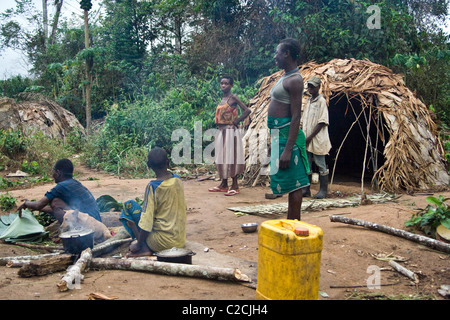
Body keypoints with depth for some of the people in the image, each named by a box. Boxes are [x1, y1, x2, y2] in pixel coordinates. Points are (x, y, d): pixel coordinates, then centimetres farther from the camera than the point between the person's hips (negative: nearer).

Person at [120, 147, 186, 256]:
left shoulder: (152, 187, -18)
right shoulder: (177, 180, -1)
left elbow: (146, 222, -19)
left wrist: (139, 244, -6)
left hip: (164, 242, -7)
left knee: (129, 205, 2)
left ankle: (145, 248, -4)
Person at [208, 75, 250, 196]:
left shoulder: (233, 97, -9)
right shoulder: (222, 99, 14)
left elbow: (247, 110, -18)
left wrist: (236, 122, -13)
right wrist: (219, 125, 10)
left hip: (230, 131, -8)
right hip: (221, 131, 8)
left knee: (231, 157, -5)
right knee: (222, 157, 11)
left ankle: (235, 186, 2)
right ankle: (223, 185, 20)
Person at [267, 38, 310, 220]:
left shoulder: (294, 80, -13)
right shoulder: (285, 77, 18)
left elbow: (296, 117, -20)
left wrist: (287, 149, -24)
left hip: (287, 135, -11)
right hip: (279, 134, 11)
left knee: (293, 184, -4)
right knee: (290, 184, 16)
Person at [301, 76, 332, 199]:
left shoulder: (321, 101, -7)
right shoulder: (308, 101, 15)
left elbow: (322, 122, -13)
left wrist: (310, 137, -15)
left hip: (317, 140, -7)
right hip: (306, 141, 7)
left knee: (321, 165, 0)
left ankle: (323, 190, 8)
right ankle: (306, 190, 16)